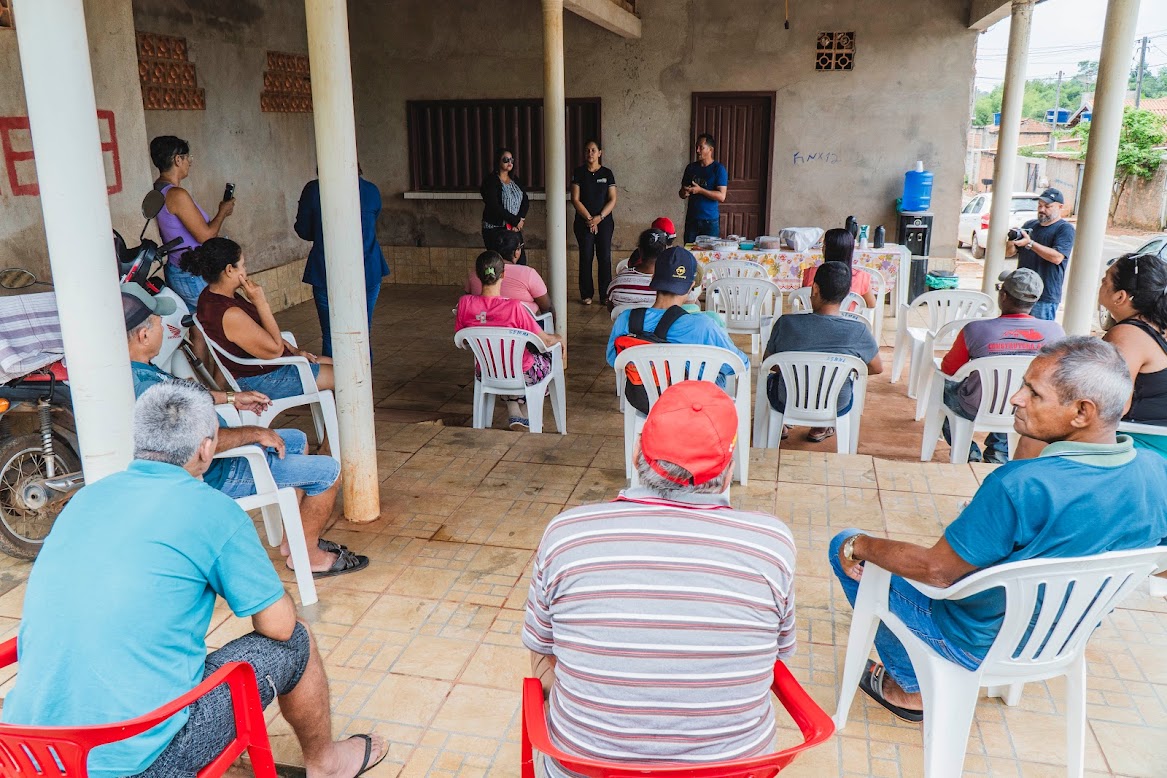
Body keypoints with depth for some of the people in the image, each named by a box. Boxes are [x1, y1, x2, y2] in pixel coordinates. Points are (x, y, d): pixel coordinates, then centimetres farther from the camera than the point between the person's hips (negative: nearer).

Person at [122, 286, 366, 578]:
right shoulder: (145, 388, -34)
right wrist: (254, 433, -22)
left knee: (297, 441, 25)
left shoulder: (132, 370, 0)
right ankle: (306, 554, 14)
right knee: (328, 471, -7)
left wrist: (231, 398, 19)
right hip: (214, 476, -11)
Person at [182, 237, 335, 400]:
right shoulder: (229, 315, -32)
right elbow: (275, 349, -24)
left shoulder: (212, 295, 0)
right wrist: (261, 302, -24)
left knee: (330, 362, 17)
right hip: (263, 381, -10)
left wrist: (294, 350, 8)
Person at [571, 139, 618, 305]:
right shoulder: (578, 173, 3)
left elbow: (612, 200, 0)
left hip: (604, 221, 1)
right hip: (583, 222, -1)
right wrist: (589, 219, -11)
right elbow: (575, 199, -3)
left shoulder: (607, 173, 5)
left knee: (605, 257, -1)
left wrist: (599, 217, -12)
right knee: (586, 257, 1)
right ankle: (587, 294, 9)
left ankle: (605, 295, 5)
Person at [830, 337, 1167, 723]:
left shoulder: (1021, 486, -37)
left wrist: (859, 545, -9)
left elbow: (936, 571, -25)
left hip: (980, 645, -7)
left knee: (846, 546, 6)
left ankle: (913, 690, 20)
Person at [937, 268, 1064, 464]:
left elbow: (948, 370, -4)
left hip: (978, 411, -3)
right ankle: (999, 453, 36)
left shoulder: (974, 330, -21)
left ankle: (966, 453, 28)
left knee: (945, 385, 28)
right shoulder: (1055, 332, -15)